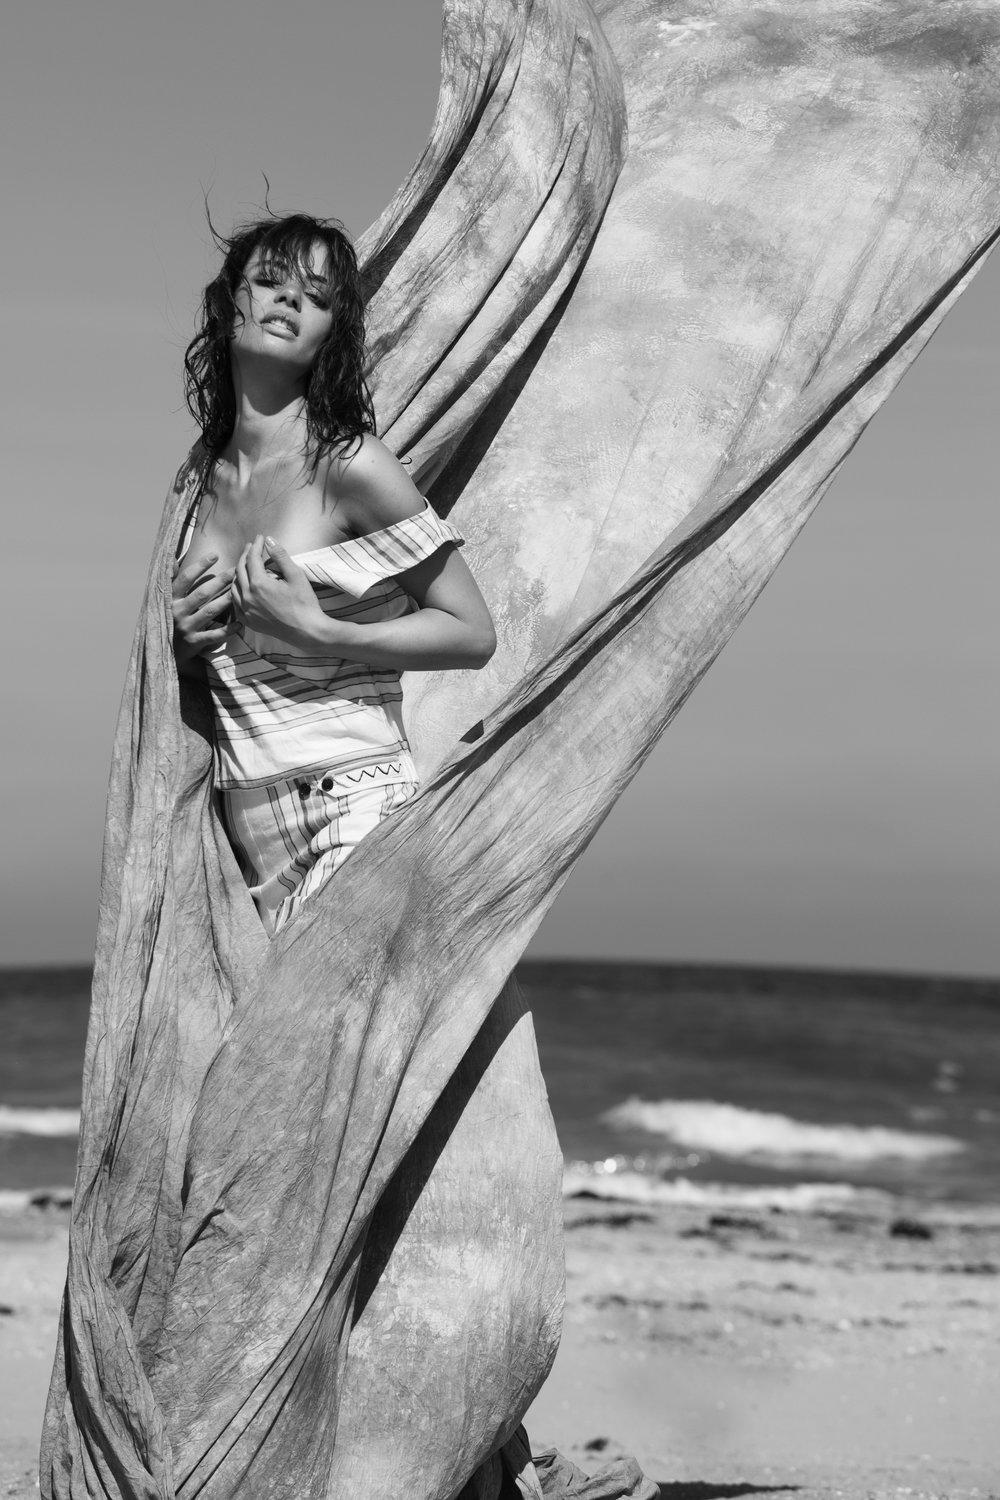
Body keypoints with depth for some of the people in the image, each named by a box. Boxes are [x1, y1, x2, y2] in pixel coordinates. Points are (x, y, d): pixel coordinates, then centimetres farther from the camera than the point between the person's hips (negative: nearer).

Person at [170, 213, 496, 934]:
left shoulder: (349, 464, -6)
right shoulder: (208, 479, 13)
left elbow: (473, 633, -4)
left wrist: (318, 633, -12)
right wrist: (184, 639, 5)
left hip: (352, 806, -6)